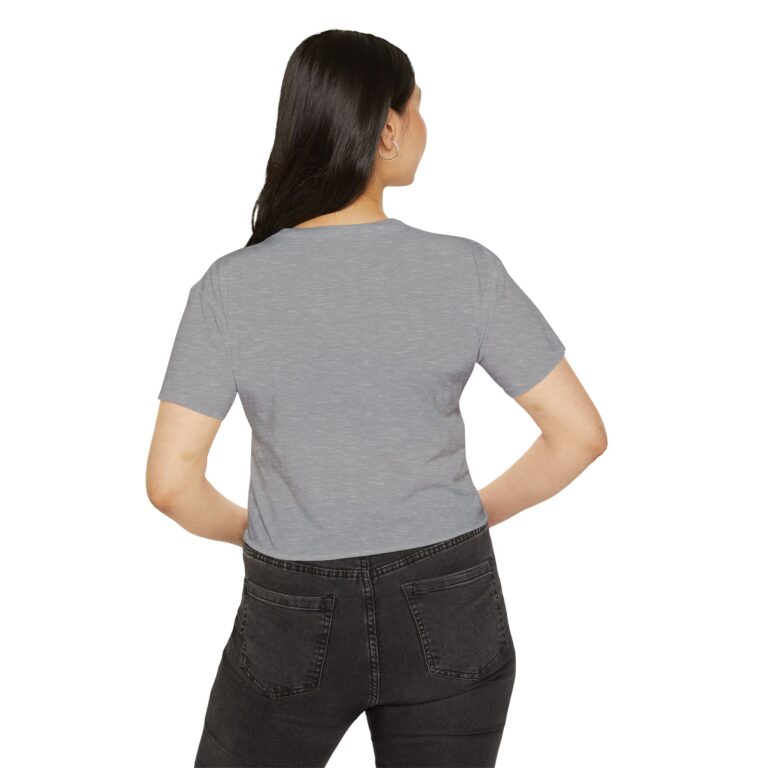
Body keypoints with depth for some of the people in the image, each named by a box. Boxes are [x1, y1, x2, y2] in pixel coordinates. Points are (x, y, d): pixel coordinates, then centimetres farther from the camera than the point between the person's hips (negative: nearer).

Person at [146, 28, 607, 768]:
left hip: (298, 626, 0)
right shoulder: (466, 271, -13)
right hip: (445, 616, 1)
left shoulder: (230, 288, -14)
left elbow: (170, 482, -12)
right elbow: (580, 433, -9)